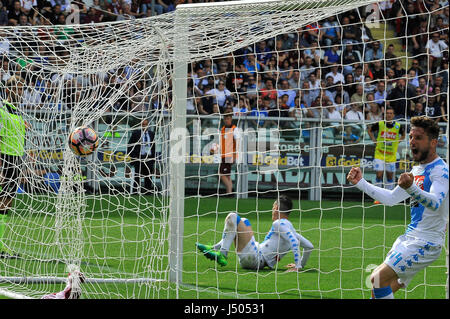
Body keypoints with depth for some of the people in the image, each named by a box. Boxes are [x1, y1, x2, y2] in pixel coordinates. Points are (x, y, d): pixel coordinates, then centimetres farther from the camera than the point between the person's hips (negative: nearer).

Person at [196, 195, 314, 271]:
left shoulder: (279, 224, -11)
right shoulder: (290, 229, 15)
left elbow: (294, 242, -26)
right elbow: (309, 246, 20)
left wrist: (297, 266, -30)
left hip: (254, 258, -9)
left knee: (232, 217, -8)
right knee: (244, 221, 29)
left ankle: (222, 254, -15)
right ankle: (215, 248, 21)